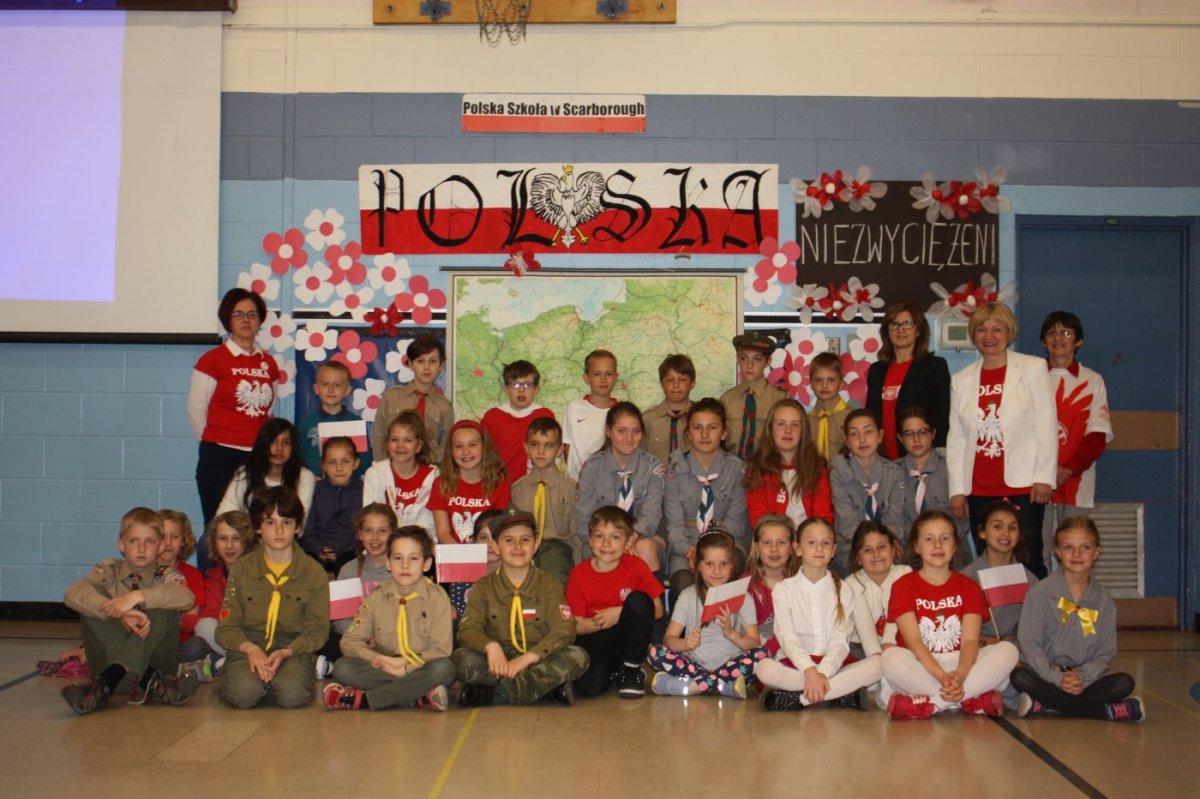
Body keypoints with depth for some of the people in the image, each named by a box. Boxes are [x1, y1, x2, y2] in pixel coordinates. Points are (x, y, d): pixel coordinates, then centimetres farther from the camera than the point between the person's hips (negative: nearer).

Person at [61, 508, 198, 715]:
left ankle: (105, 682, -38)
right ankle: (149, 682, -33)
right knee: (95, 594, -19)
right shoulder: (110, 570, 3)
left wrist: (138, 597, -35)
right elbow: (72, 595, -19)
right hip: (108, 657, 1)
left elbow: (186, 598, -23)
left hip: (155, 657, -1)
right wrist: (121, 614, -34)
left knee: (161, 602, -23)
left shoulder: (165, 576, 2)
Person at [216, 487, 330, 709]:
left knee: (292, 694, -32)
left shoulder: (314, 572, 5)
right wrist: (251, 649, -18)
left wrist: (285, 653, -18)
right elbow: (227, 627, 4)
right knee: (245, 693, -32)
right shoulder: (242, 568, 7)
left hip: (293, 649, 0)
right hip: (247, 646, 0)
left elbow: (317, 630, 1)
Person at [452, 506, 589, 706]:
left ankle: (491, 693, -30)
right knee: (461, 658, -28)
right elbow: (467, 630, -3)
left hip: (537, 662, 0)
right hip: (497, 665, 0)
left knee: (578, 656, -28)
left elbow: (564, 631, -7)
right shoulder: (483, 587, 10)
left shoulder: (550, 586, 7)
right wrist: (491, 646, -26)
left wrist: (526, 659, -23)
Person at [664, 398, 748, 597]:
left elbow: (735, 521, -1)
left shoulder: (736, 469, 6)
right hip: (686, 546, 0)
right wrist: (688, 549, -24)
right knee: (683, 583, -35)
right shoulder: (676, 470, 5)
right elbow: (674, 523, -1)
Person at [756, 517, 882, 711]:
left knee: (878, 663, -26)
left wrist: (823, 673, -24)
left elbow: (840, 641, -4)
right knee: (764, 668, -33)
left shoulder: (843, 591, 9)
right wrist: (810, 671, -27)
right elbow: (787, 638, -9)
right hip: (796, 666, -2)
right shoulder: (783, 589, 5)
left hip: (833, 666, 2)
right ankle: (844, 693, -30)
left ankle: (798, 699, -29)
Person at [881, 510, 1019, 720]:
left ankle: (927, 703, -29)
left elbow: (970, 639, -6)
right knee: (891, 657, -35)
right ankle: (972, 700, -30)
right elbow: (913, 640, -12)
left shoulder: (968, 587, 8)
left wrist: (960, 675, -28)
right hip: (920, 668, -3)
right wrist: (942, 677, -30)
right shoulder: (904, 585, 1)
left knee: (1008, 650, -23)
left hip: (959, 664, 3)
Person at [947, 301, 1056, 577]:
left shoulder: (1034, 368, 4)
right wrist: (957, 489, 6)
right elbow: (955, 439, 11)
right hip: (978, 490, 3)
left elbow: (1046, 427, 0)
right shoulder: (961, 380, 12)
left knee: (1028, 562, -5)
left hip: (1022, 486, -3)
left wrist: (1044, 478, -6)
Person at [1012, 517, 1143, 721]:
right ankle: (1108, 711, -29)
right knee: (1020, 677, -33)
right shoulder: (1040, 593, -1)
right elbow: (1028, 643, -7)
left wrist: (1082, 677, -14)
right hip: (1046, 675, -2)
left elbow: (1105, 653, 6)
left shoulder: (1104, 601, 8)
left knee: (1124, 683, -24)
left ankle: (1043, 704, -27)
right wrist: (1057, 679, -19)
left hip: (1086, 677, 2)